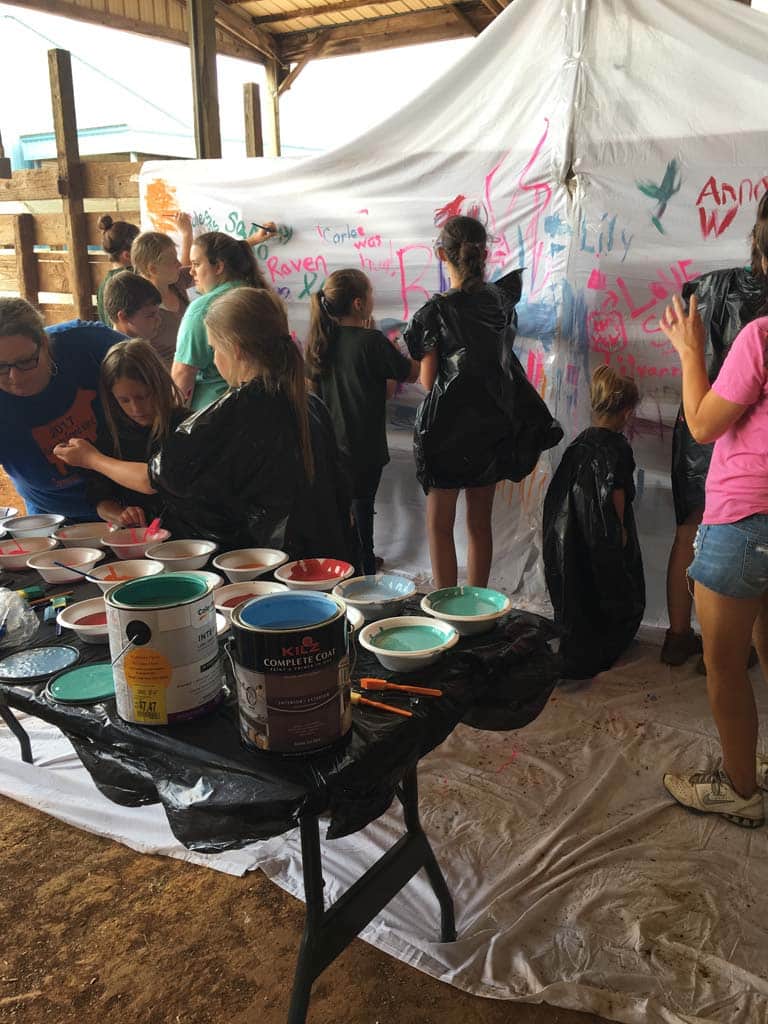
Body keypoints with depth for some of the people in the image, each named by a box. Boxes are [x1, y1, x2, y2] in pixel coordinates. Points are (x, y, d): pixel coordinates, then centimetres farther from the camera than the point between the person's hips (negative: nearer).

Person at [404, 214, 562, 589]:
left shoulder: (435, 311, -14)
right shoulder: (500, 299, 1)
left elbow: (427, 380, -10)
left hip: (448, 426, -5)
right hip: (492, 425, 5)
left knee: (439, 525, 7)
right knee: (480, 523, 15)